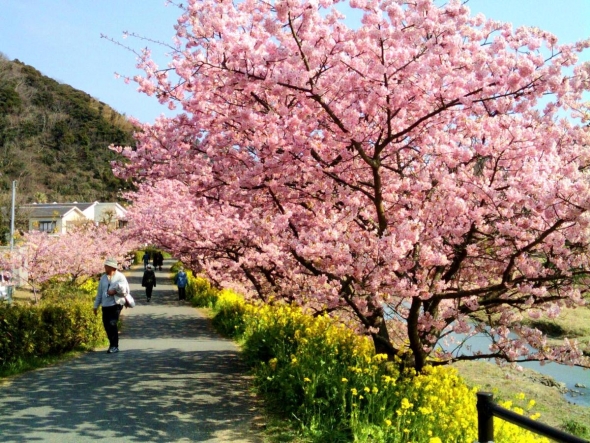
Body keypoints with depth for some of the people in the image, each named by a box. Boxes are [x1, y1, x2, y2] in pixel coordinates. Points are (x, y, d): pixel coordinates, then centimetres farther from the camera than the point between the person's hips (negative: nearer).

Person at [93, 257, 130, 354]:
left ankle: (114, 346, -5)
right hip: (105, 305, 5)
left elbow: (126, 291, -4)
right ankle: (112, 345, 21)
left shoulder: (120, 277, -3)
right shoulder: (103, 278, 11)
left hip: (116, 304, -5)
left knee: (112, 324, -14)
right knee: (106, 325, 5)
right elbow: (99, 292, 16)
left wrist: (115, 291, -15)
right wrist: (96, 306, 16)